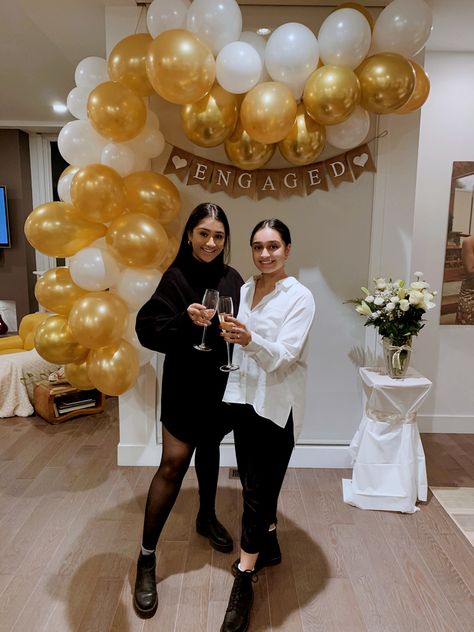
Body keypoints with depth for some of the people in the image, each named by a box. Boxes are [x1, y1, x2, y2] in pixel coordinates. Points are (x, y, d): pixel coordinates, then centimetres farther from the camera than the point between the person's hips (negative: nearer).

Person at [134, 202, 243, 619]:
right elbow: (148, 330, -16)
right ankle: (147, 557, 11)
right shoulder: (175, 278, -11)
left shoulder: (232, 280, 2)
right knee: (173, 464, -4)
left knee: (209, 451, 21)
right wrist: (185, 321, -31)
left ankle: (207, 518, 44)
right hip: (185, 386, -4)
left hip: (221, 384, 5)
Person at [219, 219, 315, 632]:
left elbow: (284, 355, -22)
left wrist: (249, 340, -38)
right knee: (255, 483, 18)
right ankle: (269, 546, 41)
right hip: (243, 398, 6)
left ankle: (244, 584, 13)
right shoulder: (243, 290, 6)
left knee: (258, 491, -1)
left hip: (276, 406, -6)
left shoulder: (300, 297, -11)